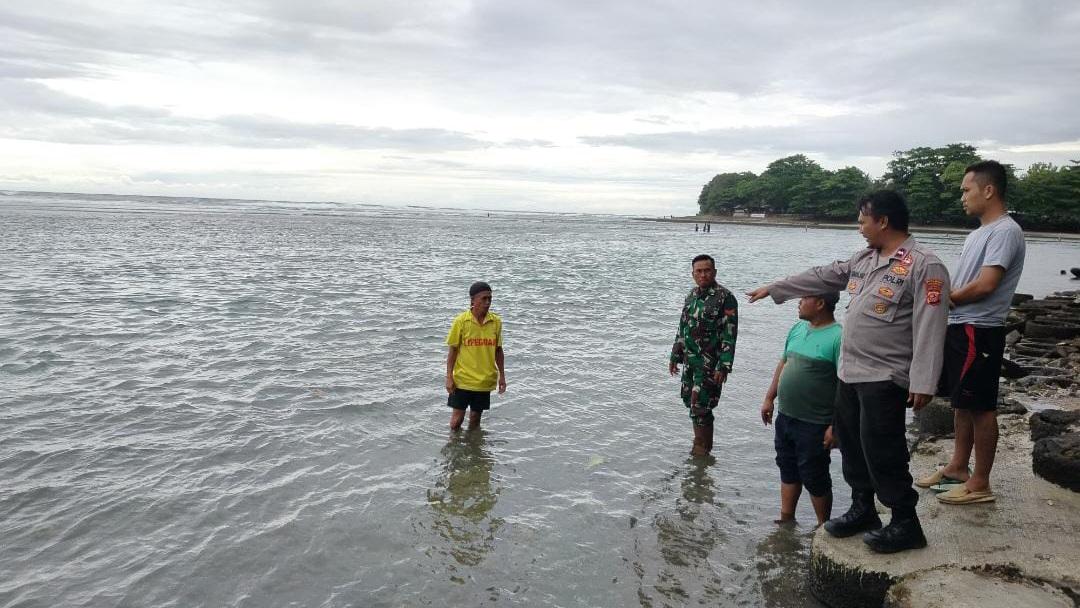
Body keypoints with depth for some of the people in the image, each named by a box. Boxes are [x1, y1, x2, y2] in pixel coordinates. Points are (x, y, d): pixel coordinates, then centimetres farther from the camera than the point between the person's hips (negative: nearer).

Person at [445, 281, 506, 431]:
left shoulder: (496, 322, -3)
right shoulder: (461, 321, -10)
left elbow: (498, 350, 7)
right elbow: (453, 350, -4)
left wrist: (502, 375, 7)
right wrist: (449, 377, -7)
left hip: (485, 380, 2)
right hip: (463, 379, -2)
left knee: (475, 417, 13)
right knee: (457, 417, 4)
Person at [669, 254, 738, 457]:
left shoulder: (725, 298, -11)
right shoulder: (692, 296, 11)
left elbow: (729, 335, -15)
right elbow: (682, 328, 19)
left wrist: (723, 366, -20)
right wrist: (675, 356, 18)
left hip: (710, 362, -7)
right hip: (690, 360, 7)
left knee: (700, 405, -7)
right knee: (689, 400, 12)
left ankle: (701, 450, 9)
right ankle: (703, 444, 28)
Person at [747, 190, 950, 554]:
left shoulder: (925, 266, -13)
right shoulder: (864, 259, 12)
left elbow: (930, 330, -19)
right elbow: (822, 277, 22)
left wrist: (923, 383, -23)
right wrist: (774, 289, 25)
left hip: (885, 379, -8)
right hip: (850, 373, 9)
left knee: (882, 453, -5)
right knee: (851, 444, 16)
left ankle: (905, 524, 10)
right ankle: (863, 509, 31)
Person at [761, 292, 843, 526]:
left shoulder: (838, 337, -18)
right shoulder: (798, 328, 7)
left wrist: (835, 426, -21)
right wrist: (769, 398, 15)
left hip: (814, 425, -7)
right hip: (785, 417, 7)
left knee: (814, 477, 7)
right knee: (788, 469, 19)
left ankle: (823, 527, 26)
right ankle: (786, 517, 34)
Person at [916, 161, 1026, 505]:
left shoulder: (1005, 232, -14)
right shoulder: (979, 233, 17)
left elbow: (985, 285, -22)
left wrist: (944, 299, -8)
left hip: (979, 332, -9)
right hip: (958, 327, 10)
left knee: (980, 407, -2)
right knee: (962, 403, 16)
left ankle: (979, 484, 7)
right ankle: (958, 468, 28)